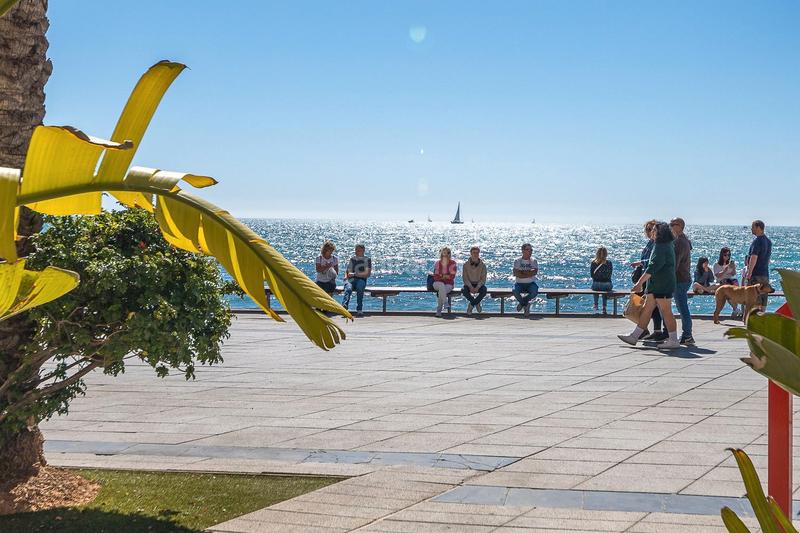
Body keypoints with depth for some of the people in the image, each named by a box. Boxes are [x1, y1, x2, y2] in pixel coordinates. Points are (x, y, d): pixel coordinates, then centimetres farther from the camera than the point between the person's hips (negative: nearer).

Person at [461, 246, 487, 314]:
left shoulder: (482, 265, -2)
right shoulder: (466, 265, -2)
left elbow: (483, 279, -5)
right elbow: (465, 278, -6)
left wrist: (477, 287, -23)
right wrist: (471, 287, -23)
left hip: (479, 284, 0)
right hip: (469, 284, 0)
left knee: (484, 290, -34)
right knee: (464, 290, -34)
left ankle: (471, 305, -17)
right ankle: (477, 304, -13)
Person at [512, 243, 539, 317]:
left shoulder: (534, 261, 6)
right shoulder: (517, 261, 3)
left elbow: (535, 272, -11)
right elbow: (516, 273, -11)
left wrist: (522, 272, -14)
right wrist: (529, 273, -12)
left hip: (531, 283, 1)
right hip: (520, 283, -1)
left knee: (534, 292, -33)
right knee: (515, 291, -34)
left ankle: (521, 302, -4)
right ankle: (526, 305, -5)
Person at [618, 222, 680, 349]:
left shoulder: (662, 248, -18)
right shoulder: (667, 246, 15)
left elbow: (653, 267, -25)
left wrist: (640, 283, -27)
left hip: (662, 286, -11)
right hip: (656, 286, 11)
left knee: (666, 312, -5)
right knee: (646, 309, 11)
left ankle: (673, 341, 1)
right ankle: (634, 336, 14)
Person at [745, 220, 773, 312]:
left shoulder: (757, 241, -14)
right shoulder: (768, 241, 14)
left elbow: (753, 258, -21)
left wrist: (749, 273, -22)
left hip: (755, 274, -8)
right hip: (765, 274, 9)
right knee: (763, 296, 9)